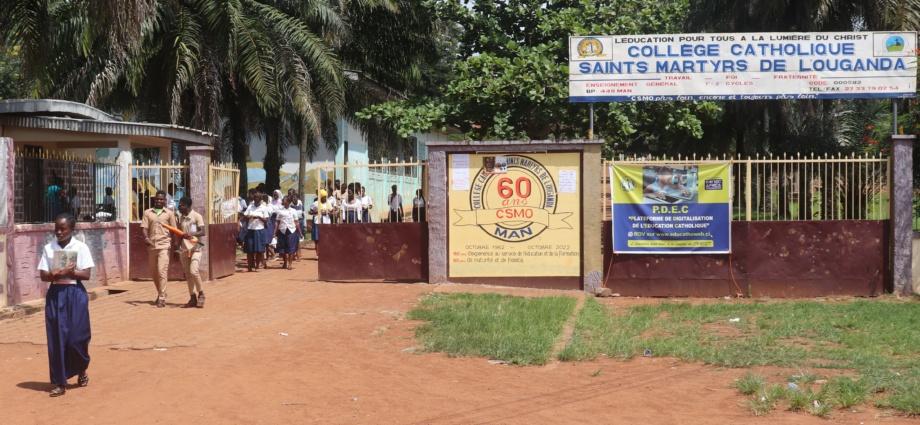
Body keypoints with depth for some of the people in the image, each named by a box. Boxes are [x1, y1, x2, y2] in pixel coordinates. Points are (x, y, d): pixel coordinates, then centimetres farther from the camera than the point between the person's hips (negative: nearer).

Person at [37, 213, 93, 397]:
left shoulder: (80, 248, -2)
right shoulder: (48, 248, 3)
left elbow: (86, 274, -6)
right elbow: (43, 275, 0)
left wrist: (70, 272, -19)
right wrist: (57, 274, -18)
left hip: (75, 294, -2)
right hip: (55, 294, 2)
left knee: (76, 337, -3)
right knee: (57, 338, 1)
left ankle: (81, 370, 27)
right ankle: (59, 382, 8)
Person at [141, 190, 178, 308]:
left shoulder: (169, 213, 7)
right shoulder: (148, 212, 10)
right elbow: (144, 228, 3)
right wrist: (146, 238, -16)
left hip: (164, 246, -3)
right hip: (151, 246, 3)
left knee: (162, 271, -12)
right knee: (153, 272, 10)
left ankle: (162, 298, -11)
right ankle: (160, 293, 29)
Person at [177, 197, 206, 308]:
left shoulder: (197, 216, -7)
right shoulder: (180, 217, 11)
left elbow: (202, 232, -16)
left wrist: (191, 234, -31)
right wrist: (177, 248, 15)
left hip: (195, 249, -6)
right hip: (183, 249, 6)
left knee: (194, 271, -19)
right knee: (188, 275, 7)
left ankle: (201, 294, 0)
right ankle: (193, 298, 13)